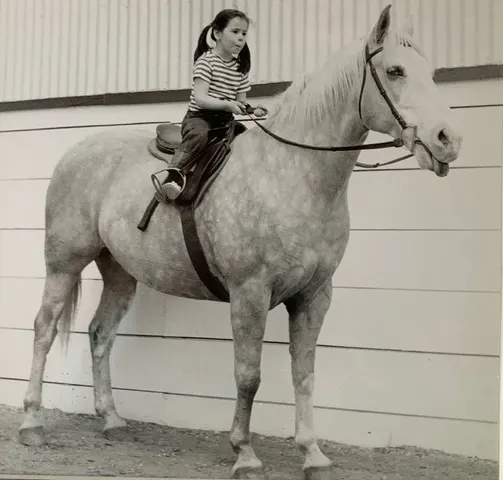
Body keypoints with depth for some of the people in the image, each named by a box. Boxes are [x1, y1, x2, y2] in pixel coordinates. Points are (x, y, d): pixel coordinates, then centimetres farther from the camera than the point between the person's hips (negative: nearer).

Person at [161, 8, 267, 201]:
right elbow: (200, 98, -17)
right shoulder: (206, 61, -8)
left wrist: (253, 109, -9)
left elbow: (240, 102, 13)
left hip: (225, 120, 6)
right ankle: (173, 175, -41)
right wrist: (227, 104, -30)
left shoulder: (240, 67, 11)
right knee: (199, 135, -37)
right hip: (199, 117, -6)